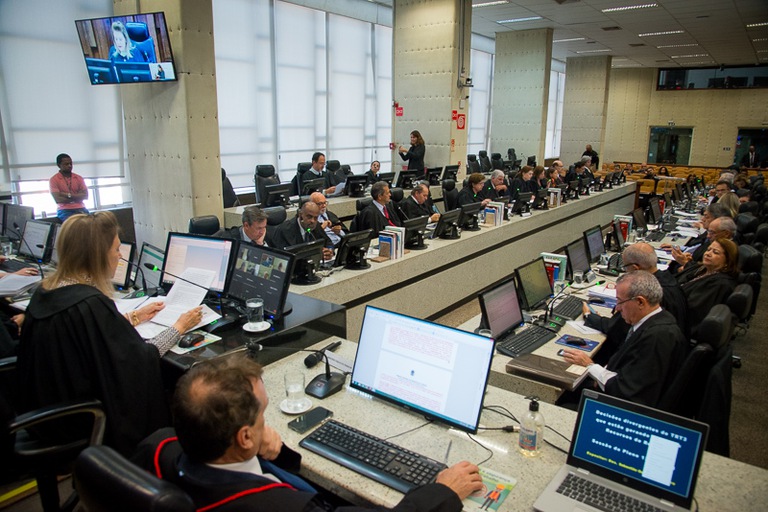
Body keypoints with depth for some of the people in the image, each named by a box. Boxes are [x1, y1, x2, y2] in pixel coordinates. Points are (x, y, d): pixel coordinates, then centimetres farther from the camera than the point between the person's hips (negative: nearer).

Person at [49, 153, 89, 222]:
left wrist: (69, 195, -7)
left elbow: (85, 195, 4)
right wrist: (77, 197, -2)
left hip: (81, 209, 4)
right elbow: (58, 199, -8)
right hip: (64, 211, -3)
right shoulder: (54, 179, 3)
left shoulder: (79, 178, 14)